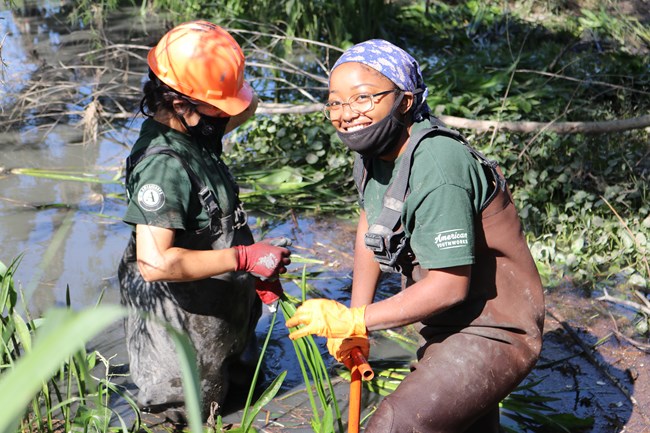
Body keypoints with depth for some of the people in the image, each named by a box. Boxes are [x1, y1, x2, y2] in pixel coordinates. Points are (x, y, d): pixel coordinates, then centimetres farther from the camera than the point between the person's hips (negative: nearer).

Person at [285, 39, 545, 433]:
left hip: (494, 333, -10)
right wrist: (354, 318, 8)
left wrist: (352, 321, -25)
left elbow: (450, 285, -31)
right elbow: (370, 224, 11)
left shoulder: (436, 168, -31)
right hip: (451, 328, 10)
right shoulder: (376, 147, -3)